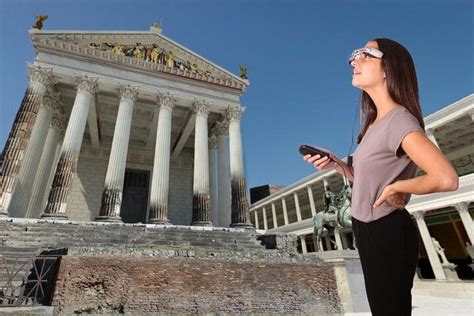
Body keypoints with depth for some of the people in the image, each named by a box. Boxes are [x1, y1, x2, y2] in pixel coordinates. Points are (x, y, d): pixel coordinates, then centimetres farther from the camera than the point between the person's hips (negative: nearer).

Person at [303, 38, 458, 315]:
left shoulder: (398, 120, -21)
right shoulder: (376, 122, 8)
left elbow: (447, 179, -32)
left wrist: (397, 188, -18)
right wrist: (336, 164, -4)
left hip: (387, 233, -9)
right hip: (370, 230, 9)